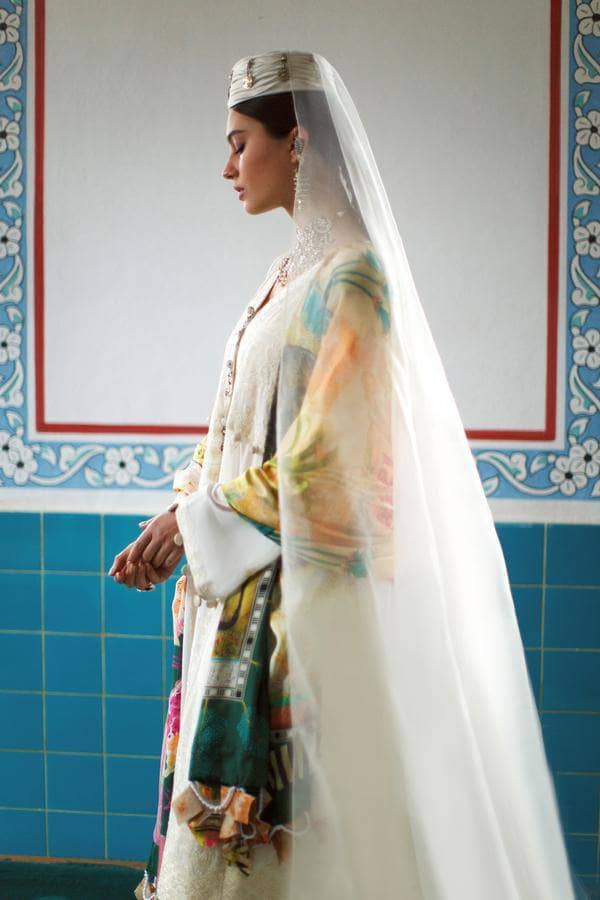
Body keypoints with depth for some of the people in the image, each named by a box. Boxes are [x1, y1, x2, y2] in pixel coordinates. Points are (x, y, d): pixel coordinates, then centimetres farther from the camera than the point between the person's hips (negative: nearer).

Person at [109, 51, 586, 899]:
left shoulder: (351, 275, -14)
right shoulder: (293, 271, 13)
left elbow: (317, 456, -19)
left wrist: (198, 517, -9)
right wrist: (174, 522, 4)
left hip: (304, 582, -9)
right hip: (244, 579, 9)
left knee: (286, 797, -1)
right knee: (230, 794, 14)